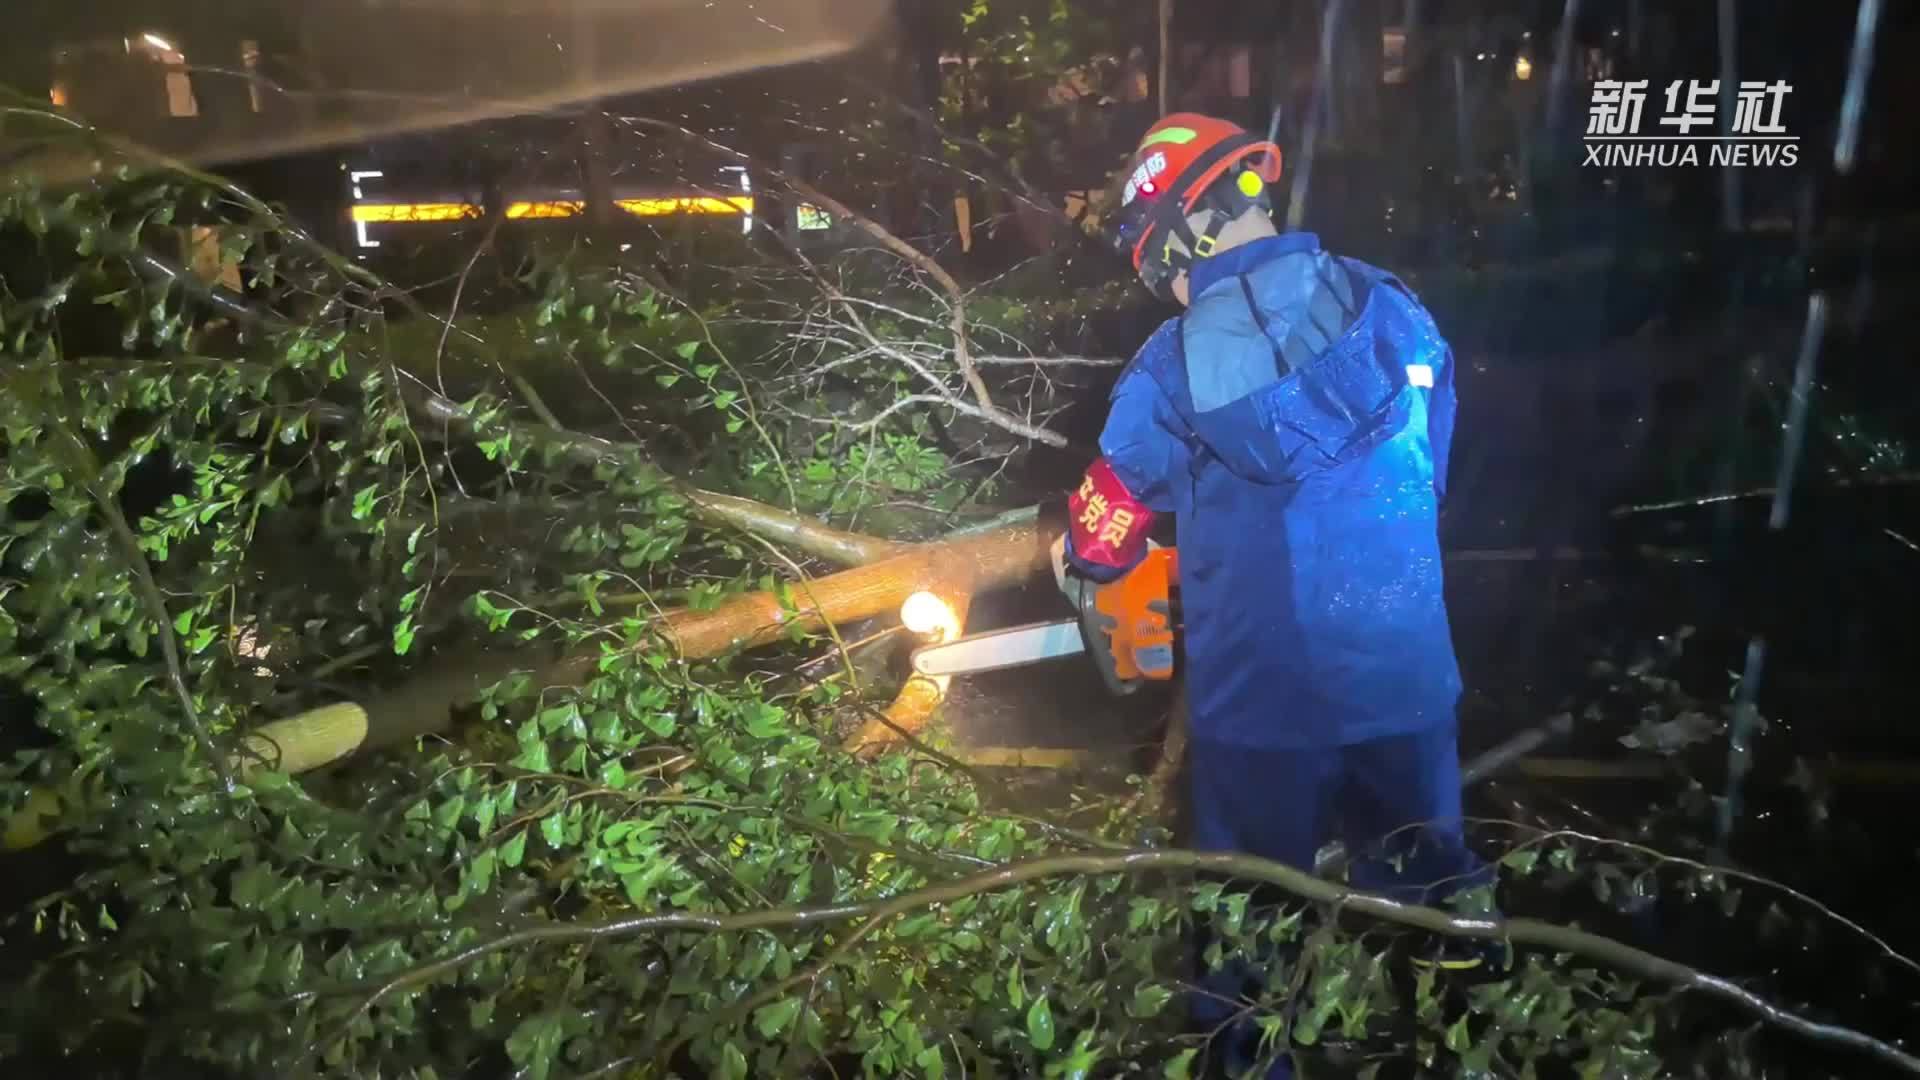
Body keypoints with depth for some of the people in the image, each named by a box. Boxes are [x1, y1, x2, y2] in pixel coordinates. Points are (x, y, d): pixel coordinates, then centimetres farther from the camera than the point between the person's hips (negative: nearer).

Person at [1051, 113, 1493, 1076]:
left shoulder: (1174, 365, -11)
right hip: (1404, 675, 3)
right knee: (1424, 899, 23)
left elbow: (1107, 528, 1)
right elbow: (1430, 474, 11)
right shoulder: (1391, 310, -2)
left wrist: (1074, 555, 25)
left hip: (1260, 691, -2)